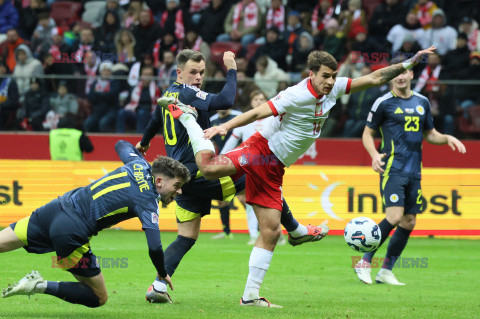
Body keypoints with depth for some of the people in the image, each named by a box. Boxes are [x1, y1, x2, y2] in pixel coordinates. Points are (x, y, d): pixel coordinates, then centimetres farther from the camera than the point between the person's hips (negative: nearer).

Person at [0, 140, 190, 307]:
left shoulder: (140, 165, 10)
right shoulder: (148, 203, -9)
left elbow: (121, 145, 33)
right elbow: (154, 248, -17)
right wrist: (163, 275, 2)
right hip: (72, 232, -7)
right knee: (99, 298, 6)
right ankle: (42, 286, -7)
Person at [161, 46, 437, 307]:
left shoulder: (334, 89, 5)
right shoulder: (296, 96, -18)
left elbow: (374, 79, 12)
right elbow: (257, 113, -23)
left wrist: (409, 63, 6)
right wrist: (226, 126, -35)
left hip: (273, 171, 7)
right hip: (260, 150, -7)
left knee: (271, 232, 3)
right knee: (209, 167, -30)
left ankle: (251, 295, 9)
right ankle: (186, 116, -5)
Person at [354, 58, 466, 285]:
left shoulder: (422, 102, 13)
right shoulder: (384, 103, -2)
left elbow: (430, 134, 23)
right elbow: (367, 133, 4)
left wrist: (447, 138, 4)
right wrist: (374, 154, -14)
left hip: (414, 171, 6)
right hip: (392, 169, -6)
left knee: (409, 222, 3)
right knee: (394, 217, -19)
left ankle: (386, 271, 11)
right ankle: (364, 263, -7)